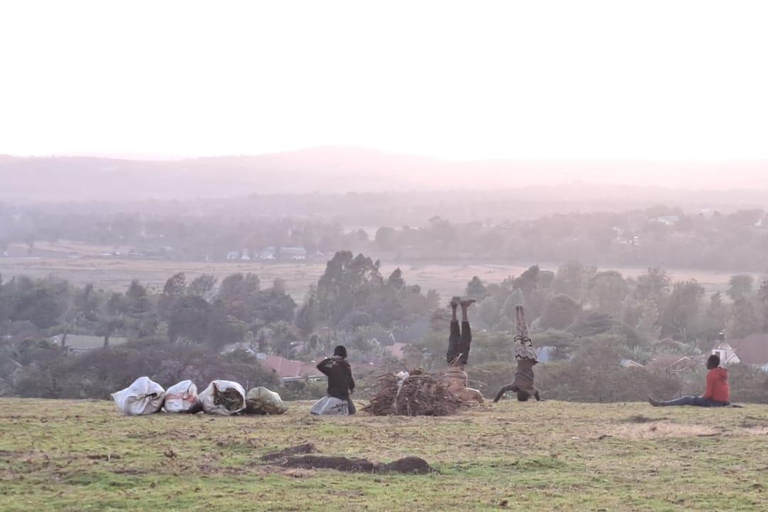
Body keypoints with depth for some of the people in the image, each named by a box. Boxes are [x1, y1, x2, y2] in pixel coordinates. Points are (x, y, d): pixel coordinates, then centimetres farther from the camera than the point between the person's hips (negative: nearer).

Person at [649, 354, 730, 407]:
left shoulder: (711, 374, -12)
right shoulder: (723, 373, 15)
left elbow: (709, 391, -16)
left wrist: (704, 397, 4)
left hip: (715, 401, -8)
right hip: (725, 401, 8)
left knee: (687, 399, -7)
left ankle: (661, 404, -8)